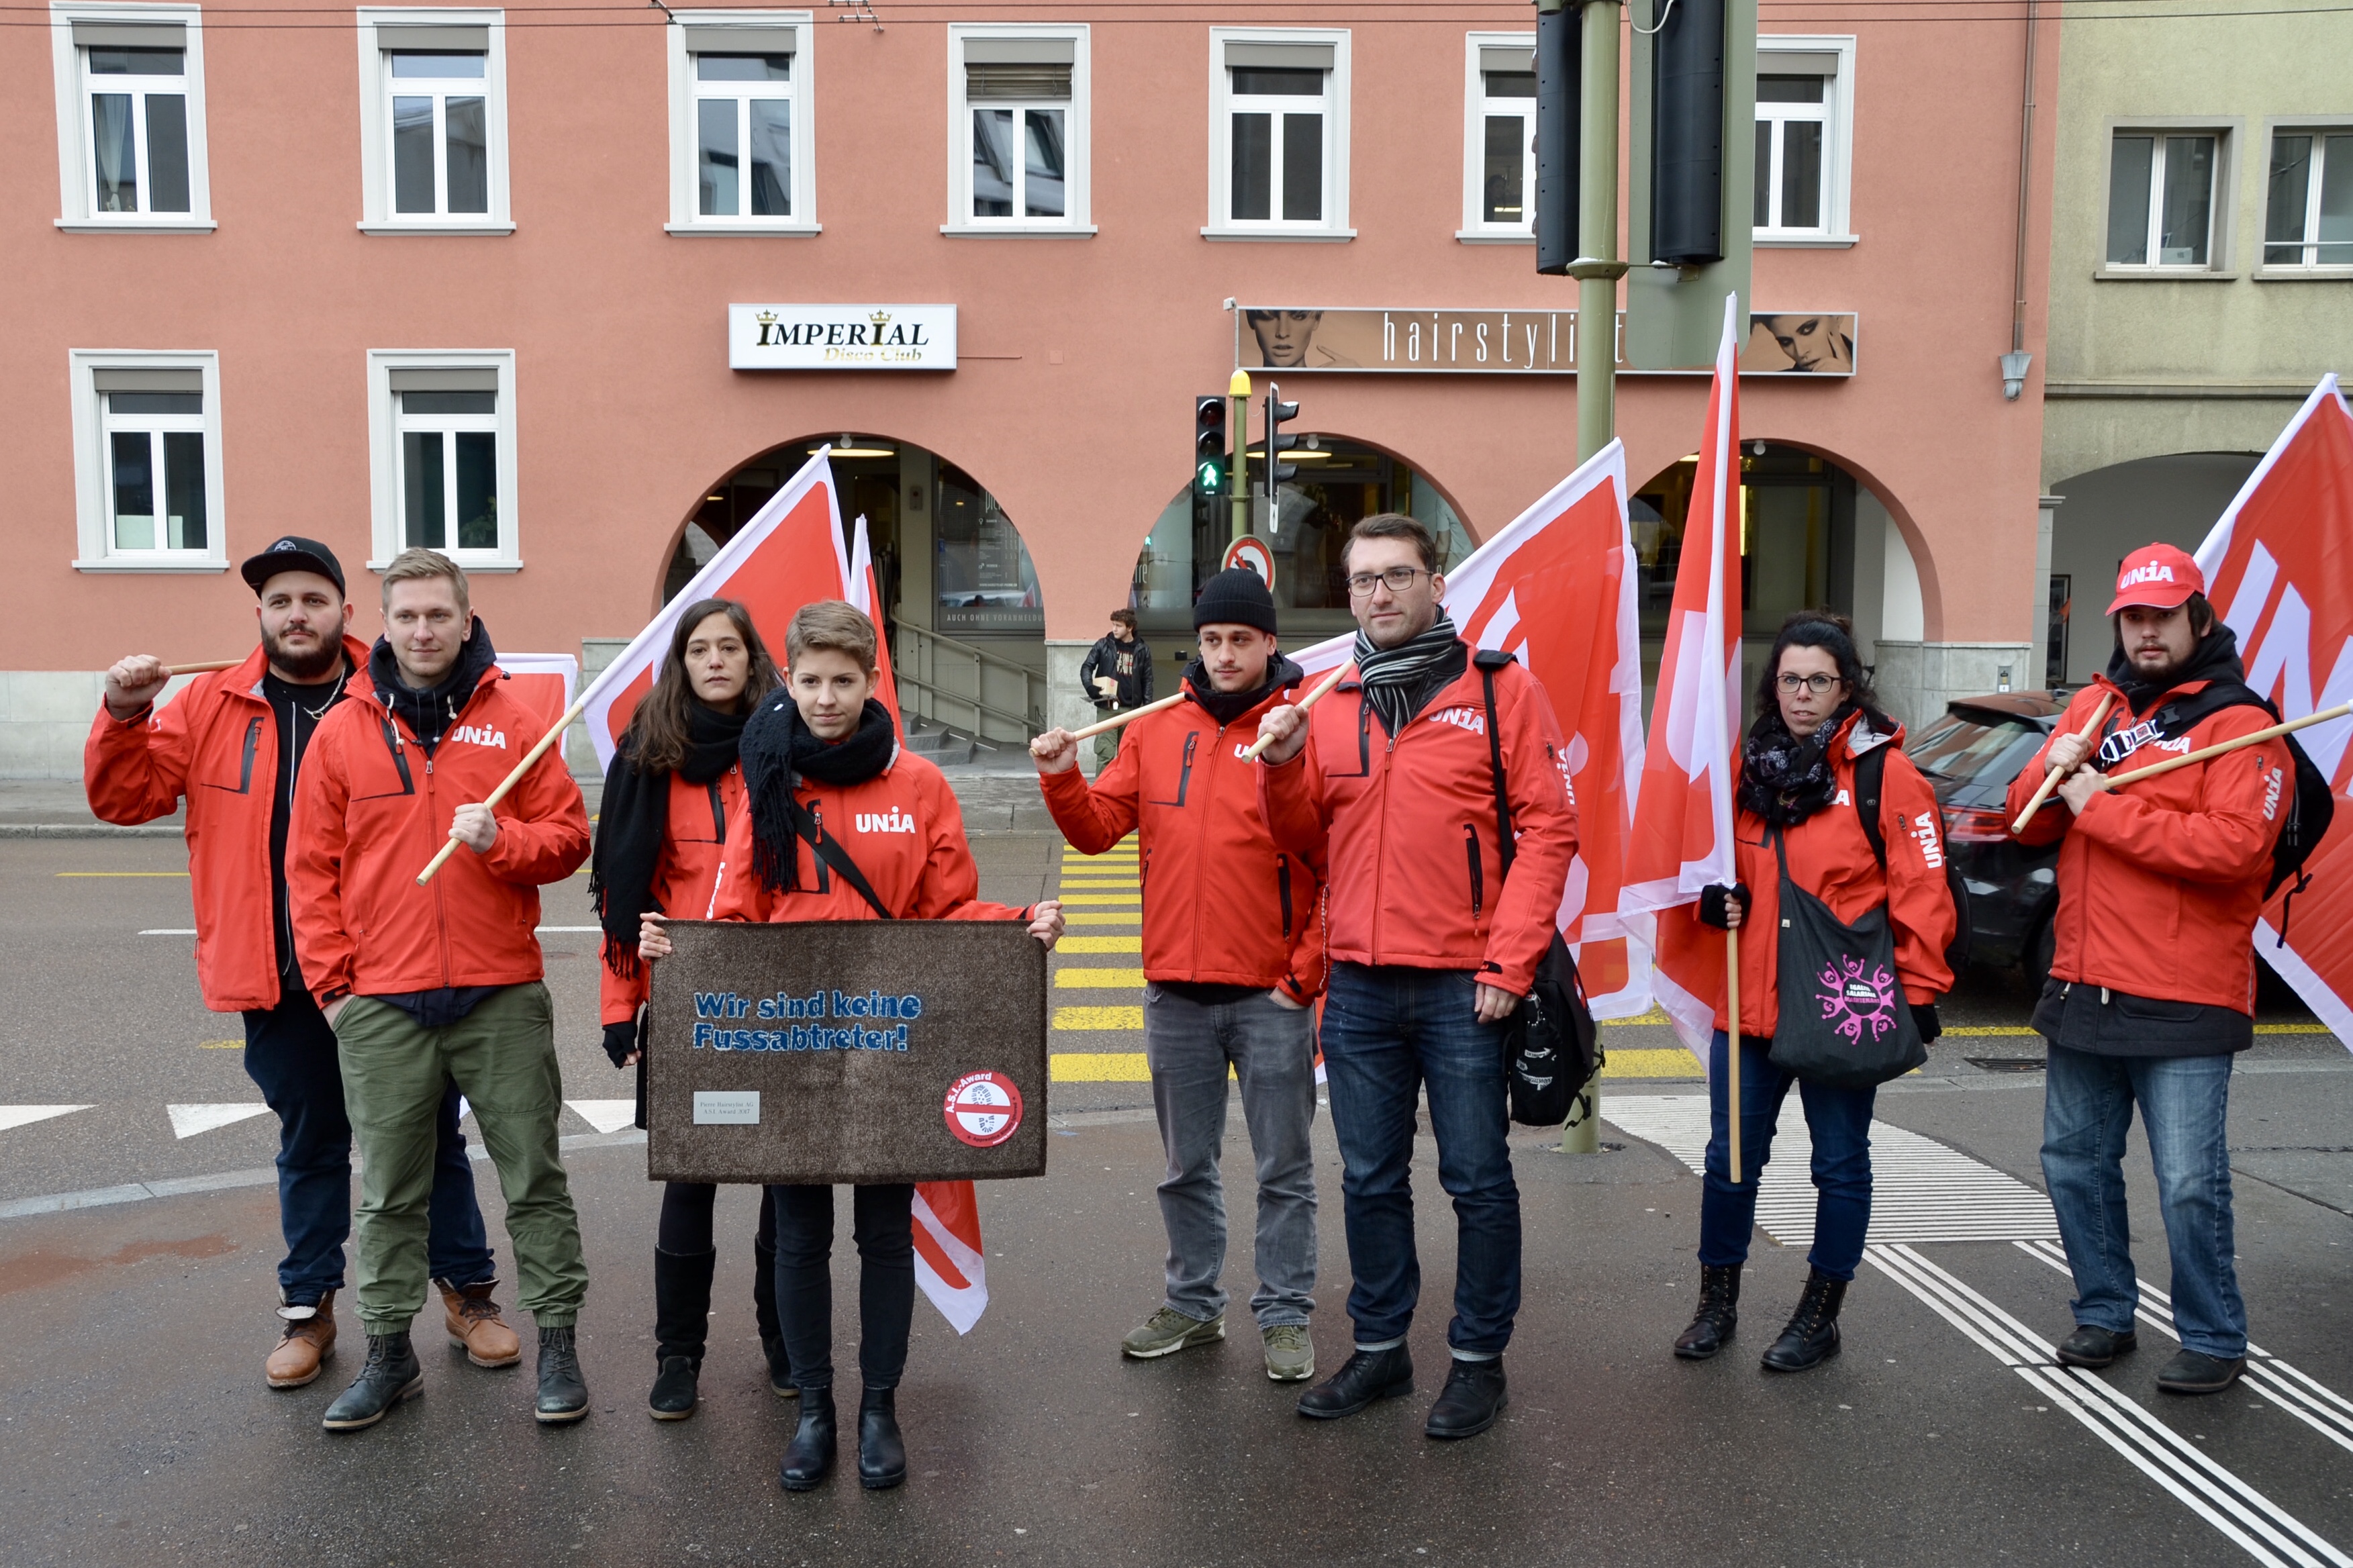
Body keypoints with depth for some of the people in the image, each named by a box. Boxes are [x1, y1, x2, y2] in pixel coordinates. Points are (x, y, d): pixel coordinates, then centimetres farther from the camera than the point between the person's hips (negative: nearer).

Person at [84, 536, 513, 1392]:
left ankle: (469, 1291, 25)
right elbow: (123, 797, 4)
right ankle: (308, 1308, 31)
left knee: (431, 1136, 9)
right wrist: (123, 716, -11)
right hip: (280, 980, 2)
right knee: (309, 1146, 17)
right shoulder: (212, 706, 5)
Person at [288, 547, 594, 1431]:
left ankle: (556, 1343, 17)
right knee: (388, 1190, 11)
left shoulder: (514, 724, 3)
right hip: (380, 1006, 1)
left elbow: (568, 837, 3)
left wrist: (502, 841, -17)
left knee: (533, 1176, 5)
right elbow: (310, 867, 6)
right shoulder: (343, 733, 6)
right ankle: (389, 1352, 26)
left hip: (503, 1000, -1)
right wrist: (331, 981, 1)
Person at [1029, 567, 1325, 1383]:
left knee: (1284, 1167, 8)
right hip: (1175, 990, 4)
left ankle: (1286, 1316, 21)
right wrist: (1063, 778, -12)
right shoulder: (1157, 729, 7)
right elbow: (1099, 827, 7)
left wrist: (1308, 971, -12)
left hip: (1272, 994, -4)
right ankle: (1193, 1303, 31)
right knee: (1185, 1164, 16)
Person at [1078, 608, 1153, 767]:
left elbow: (1147, 681, 8)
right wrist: (1090, 687, -16)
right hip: (1107, 708, -2)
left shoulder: (1142, 651, 5)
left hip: (1131, 709, 2)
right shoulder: (1103, 645, 2)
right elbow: (1087, 667, 4)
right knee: (1105, 753, -10)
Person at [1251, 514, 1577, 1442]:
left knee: (1477, 1181, 7)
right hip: (1359, 990, 4)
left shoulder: (1499, 690, -2)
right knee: (1370, 1181, 14)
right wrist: (1282, 769, -7)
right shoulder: (1330, 707, 10)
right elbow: (1305, 844, 12)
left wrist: (1508, 962, -13)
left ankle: (1478, 1358, 23)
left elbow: (1547, 827, -7)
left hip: (1463, 987, -4)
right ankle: (1380, 1348, 30)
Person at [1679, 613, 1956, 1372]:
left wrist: (1919, 990, -9)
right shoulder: (1747, 766, 9)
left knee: (1840, 1162, 9)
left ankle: (1820, 1315, 25)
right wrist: (1715, 900, 1)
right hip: (1748, 1001, 4)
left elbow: (1920, 890, -7)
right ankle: (1717, 1303, 28)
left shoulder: (1885, 771, -5)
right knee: (1731, 1157, 11)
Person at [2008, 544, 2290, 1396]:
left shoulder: (2239, 726, -7)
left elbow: (2232, 847, -22)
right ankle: (2105, 1314, 31)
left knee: (2190, 1183, -1)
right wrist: (2054, 771, -11)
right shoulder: (2093, 706, 12)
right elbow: (2029, 820, 11)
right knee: (2074, 1161, 15)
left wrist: (2099, 806, -18)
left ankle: (2215, 1341, 17)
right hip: (2082, 989, 6)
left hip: (2184, 1002, -6)